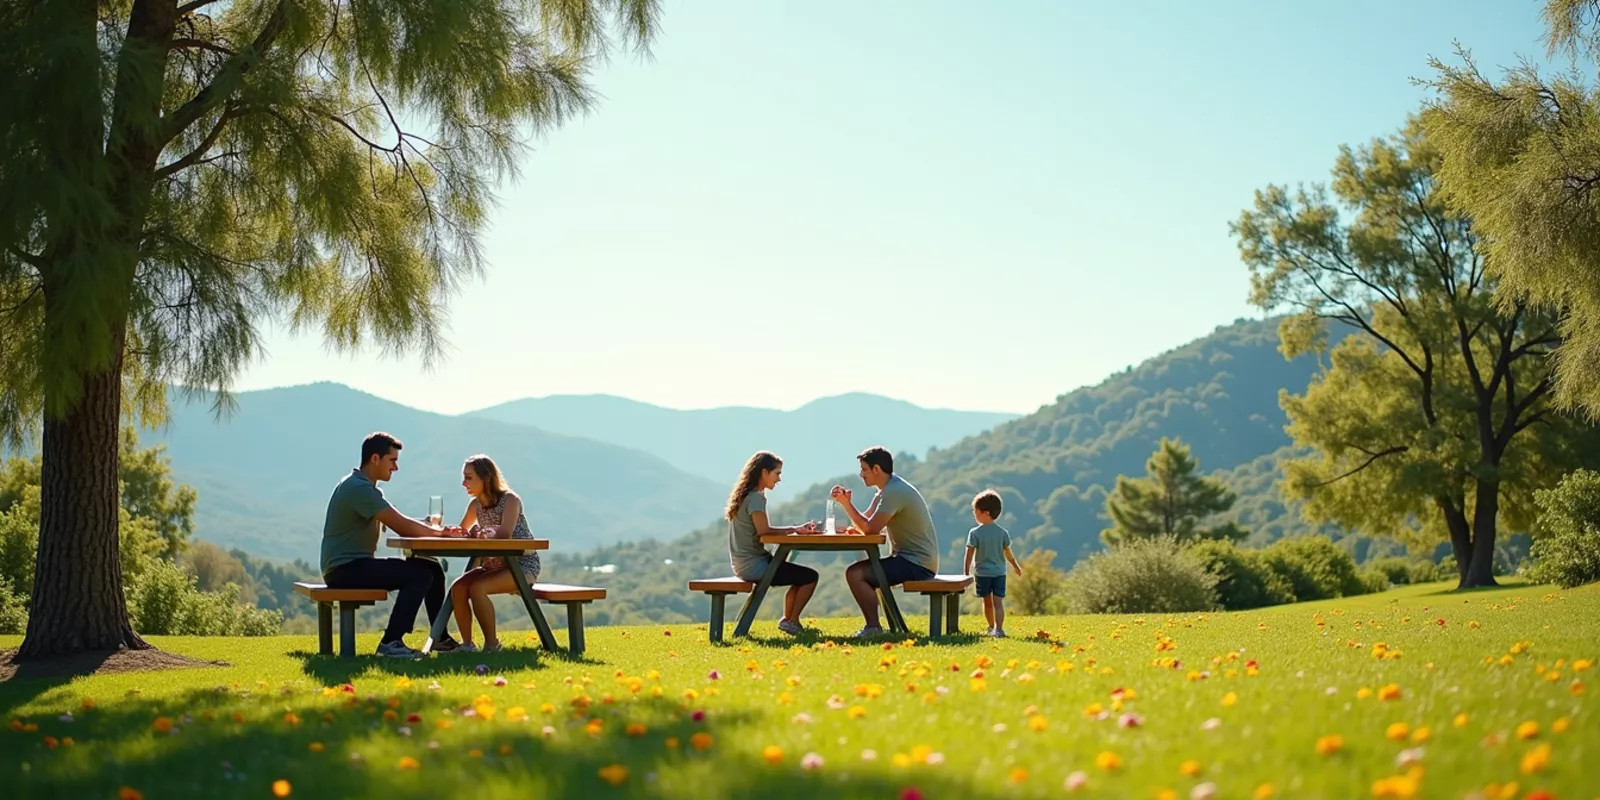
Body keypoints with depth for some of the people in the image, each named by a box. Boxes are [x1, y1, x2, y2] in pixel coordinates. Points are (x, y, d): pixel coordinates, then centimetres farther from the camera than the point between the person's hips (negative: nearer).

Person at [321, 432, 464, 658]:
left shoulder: (365, 487, 16)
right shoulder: (358, 488, -18)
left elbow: (400, 527, 13)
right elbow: (401, 525, -22)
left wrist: (438, 532, -3)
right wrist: (438, 532, -8)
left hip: (356, 565, 10)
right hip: (345, 569, -10)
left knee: (433, 569, 5)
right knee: (419, 574, -22)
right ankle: (391, 642, -20)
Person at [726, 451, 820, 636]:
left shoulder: (746, 495, 14)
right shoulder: (756, 497, -16)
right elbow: (763, 531, -22)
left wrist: (795, 529, 4)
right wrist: (794, 529, -12)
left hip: (745, 564, 10)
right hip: (753, 564, -10)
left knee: (801, 576, 22)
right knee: (810, 576, -3)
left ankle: (788, 620, 23)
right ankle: (791, 621, 6)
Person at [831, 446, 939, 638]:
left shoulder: (894, 492, -18)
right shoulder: (889, 489, 15)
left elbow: (870, 528, -22)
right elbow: (867, 521, 13)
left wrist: (847, 503, -15)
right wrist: (844, 502, -3)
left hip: (917, 564, -11)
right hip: (910, 559, 11)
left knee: (854, 573, -18)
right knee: (860, 570, 19)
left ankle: (873, 628, -11)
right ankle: (872, 625, 16)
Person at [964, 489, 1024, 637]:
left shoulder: (975, 533, -12)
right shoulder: (1003, 533, -3)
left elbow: (969, 554, -12)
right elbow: (1008, 554, 5)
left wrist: (966, 572, -4)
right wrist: (1016, 566, 21)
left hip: (982, 573, -1)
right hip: (999, 573, 1)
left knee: (987, 602, 15)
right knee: (998, 602, -3)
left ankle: (992, 627, 31)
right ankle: (998, 629, -18)